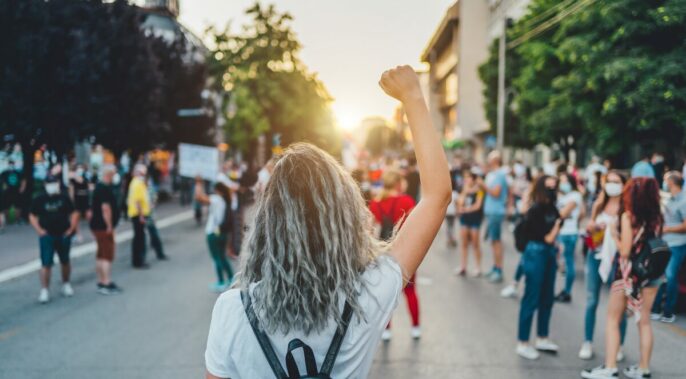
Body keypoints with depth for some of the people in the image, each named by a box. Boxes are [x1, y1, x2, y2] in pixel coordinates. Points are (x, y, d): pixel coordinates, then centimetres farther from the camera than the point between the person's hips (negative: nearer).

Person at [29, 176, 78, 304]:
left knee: (65, 262, 15)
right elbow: (32, 216, 2)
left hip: (63, 235, 2)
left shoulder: (64, 198, 3)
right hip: (47, 236, -2)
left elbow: (74, 214, 8)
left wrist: (71, 228, -2)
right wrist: (39, 230, -9)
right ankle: (44, 290, -4)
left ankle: (66, 285, 33)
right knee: (46, 263, -8)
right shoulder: (39, 200, -2)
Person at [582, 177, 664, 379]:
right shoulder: (657, 217, 2)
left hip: (629, 272, -5)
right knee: (644, 321, 12)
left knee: (613, 320, 5)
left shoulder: (627, 216, -13)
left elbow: (625, 251, -16)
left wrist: (614, 235, 0)